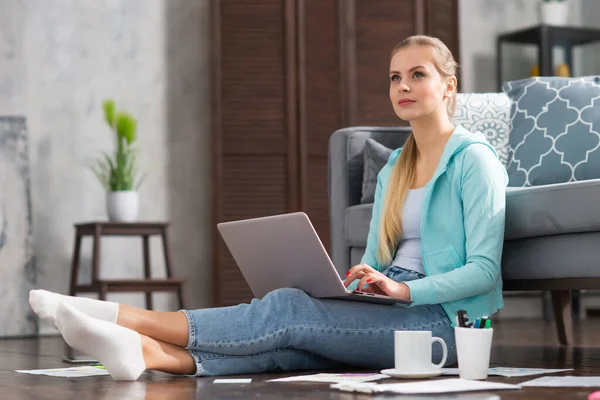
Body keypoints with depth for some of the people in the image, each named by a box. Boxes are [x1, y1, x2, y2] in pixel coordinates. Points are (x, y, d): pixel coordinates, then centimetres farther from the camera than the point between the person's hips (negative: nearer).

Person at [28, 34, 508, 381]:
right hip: (387, 313, 6)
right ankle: (148, 351, -44)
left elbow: (485, 269, -11)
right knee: (283, 346, -22)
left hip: (440, 318, -6)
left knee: (287, 310, -25)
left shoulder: (473, 160, -3)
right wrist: (343, 288, -3)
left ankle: (126, 317, -31)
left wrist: (403, 289, -23)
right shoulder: (394, 168, 22)